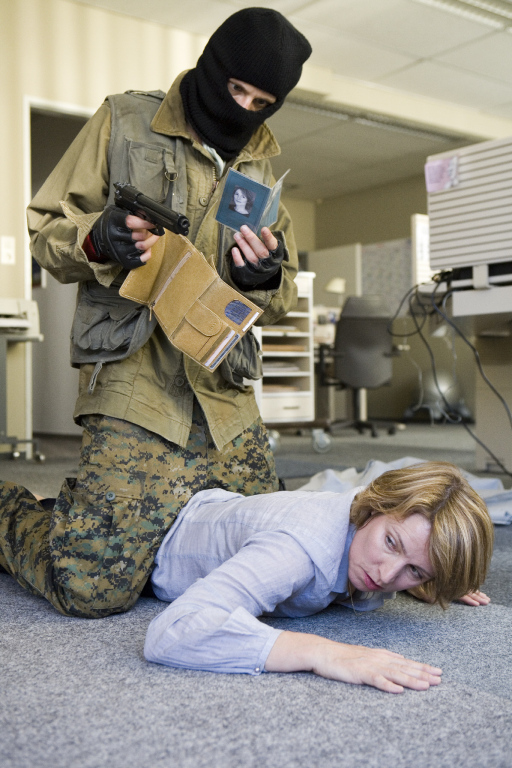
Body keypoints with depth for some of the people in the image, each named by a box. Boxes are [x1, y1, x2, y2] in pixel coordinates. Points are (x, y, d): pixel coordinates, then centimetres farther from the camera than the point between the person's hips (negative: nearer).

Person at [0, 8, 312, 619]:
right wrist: (97, 240, -19)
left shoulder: (257, 165, 18)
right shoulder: (125, 122, 5)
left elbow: (279, 299, 18)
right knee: (93, 588, -14)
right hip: (136, 385, -6)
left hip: (227, 394, 6)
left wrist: (265, 277, -6)